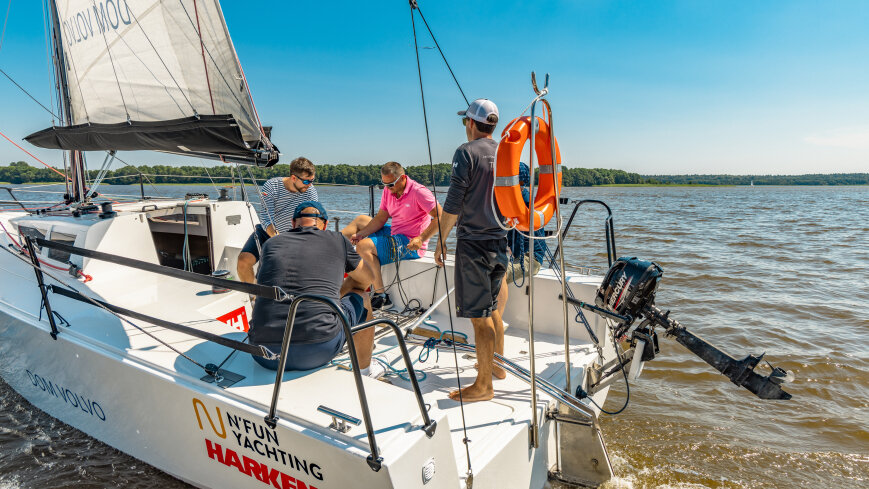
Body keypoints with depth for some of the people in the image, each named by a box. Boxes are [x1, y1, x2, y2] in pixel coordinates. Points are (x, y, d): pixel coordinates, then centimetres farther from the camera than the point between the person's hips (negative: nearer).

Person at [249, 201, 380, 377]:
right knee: (361, 297, 25)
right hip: (318, 352, -3)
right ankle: (364, 371, 40)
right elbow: (366, 279, 26)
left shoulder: (271, 243, 16)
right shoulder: (337, 240, 10)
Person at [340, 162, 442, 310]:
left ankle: (380, 296, -24)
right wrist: (360, 234, -4)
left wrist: (421, 239, -29)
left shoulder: (419, 192, -20)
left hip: (410, 244, -9)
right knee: (361, 220, 19)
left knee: (363, 246, -25)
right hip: (394, 233, 9)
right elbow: (381, 219, 9)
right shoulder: (388, 190, 4)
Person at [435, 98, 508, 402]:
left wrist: (441, 241, -6)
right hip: (501, 240, 8)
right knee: (491, 308, 21)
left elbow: (453, 203, -14)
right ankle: (497, 365, 34)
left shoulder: (467, 152, -10)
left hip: (474, 242, -7)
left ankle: (483, 385, 5)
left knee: (479, 314, -3)